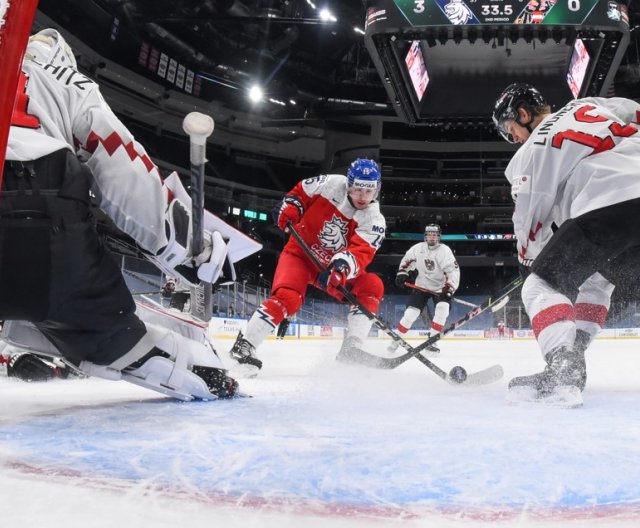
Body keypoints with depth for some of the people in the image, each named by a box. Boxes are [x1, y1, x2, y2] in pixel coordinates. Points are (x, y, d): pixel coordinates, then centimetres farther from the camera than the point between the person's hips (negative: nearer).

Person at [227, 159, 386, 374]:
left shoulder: (374, 221, -16)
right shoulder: (332, 184, -16)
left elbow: (361, 252, -32)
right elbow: (301, 191, 2)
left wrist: (342, 267, -52)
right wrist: (289, 208, -18)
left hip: (333, 266, 3)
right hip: (300, 252, -3)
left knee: (373, 286, -17)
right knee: (287, 298, -28)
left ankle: (350, 352, -15)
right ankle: (244, 345, -16)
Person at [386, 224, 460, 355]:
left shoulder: (445, 250, -15)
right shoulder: (417, 248, -7)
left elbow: (453, 271, -20)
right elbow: (406, 260, 9)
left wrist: (449, 288, -30)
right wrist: (402, 273, -4)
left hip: (440, 287, -1)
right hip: (421, 286, 1)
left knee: (442, 310, -22)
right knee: (410, 313, -8)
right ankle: (397, 340, 7)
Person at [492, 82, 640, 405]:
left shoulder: (531, 151, 11)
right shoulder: (595, 105, 26)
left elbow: (529, 222, 15)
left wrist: (531, 261, 31)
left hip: (607, 206, -7)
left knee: (541, 287, 5)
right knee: (596, 279, 28)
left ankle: (563, 375, -13)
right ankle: (570, 365, 20)